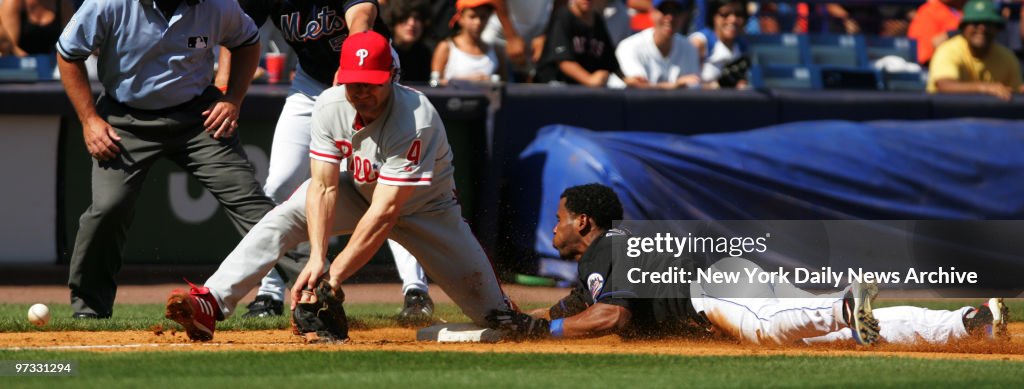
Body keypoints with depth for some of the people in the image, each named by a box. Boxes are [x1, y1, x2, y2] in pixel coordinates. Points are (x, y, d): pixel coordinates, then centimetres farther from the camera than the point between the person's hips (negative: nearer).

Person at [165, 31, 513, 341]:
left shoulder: (415, 121, -38)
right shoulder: (330, 106, -23)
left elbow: (385, 214, -40)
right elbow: (323, 187, -24)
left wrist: (335, 275, -43)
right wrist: (317, 258, -38)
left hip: (425, 207, -3)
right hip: (361, 191, 3)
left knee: (486, 307, -5)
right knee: (285, 217, -22)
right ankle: (211, 304, -31)